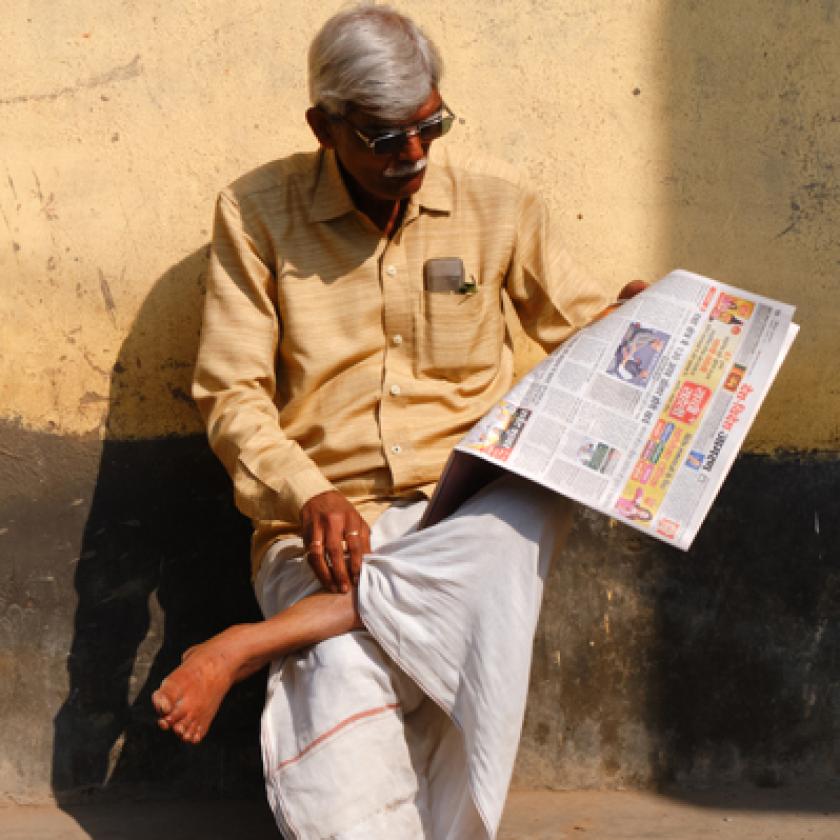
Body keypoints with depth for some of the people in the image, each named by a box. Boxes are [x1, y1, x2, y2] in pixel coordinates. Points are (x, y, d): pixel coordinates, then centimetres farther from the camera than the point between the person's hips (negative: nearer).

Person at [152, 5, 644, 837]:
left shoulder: (496, 199, 7)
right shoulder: (256, 212, 2)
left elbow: (579, 319, 19)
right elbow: (231, 394, 0)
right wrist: (308, 495, -18)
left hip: (466, 507, 2)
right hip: (325, 521, -2)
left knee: (530, 518, -35)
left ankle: (255, 643, -28)